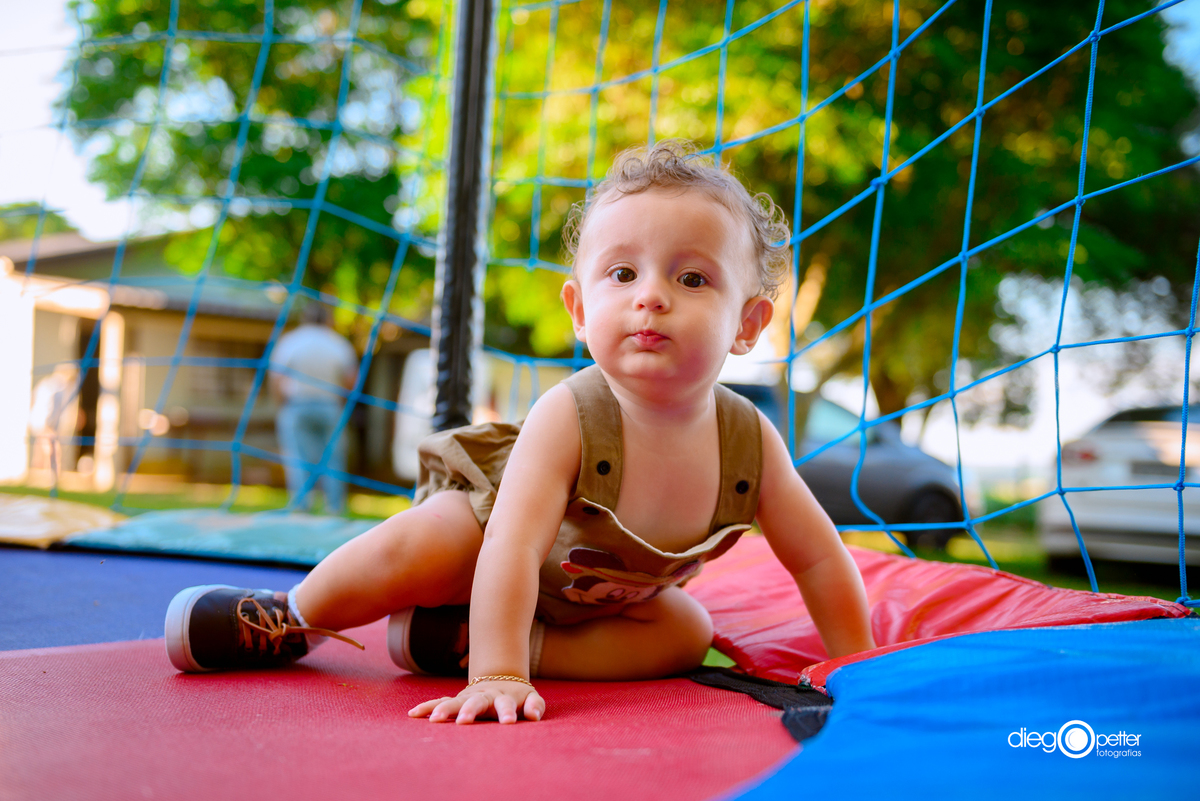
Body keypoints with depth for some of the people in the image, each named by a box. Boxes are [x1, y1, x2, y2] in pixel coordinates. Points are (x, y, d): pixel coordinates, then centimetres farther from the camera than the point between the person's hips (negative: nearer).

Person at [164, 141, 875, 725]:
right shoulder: (566, 420, -38)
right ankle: (292, 619, 0)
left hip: (604, 591, 5)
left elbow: (819, 557, -14)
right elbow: (514, 549, -44)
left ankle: (462, 637, -20)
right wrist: (498, 676, -50)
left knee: (687, 635, -16)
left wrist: (857, 665, -13)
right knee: (412, 549, -29)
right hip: (489, 512, -5)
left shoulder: (750, 441, -27)